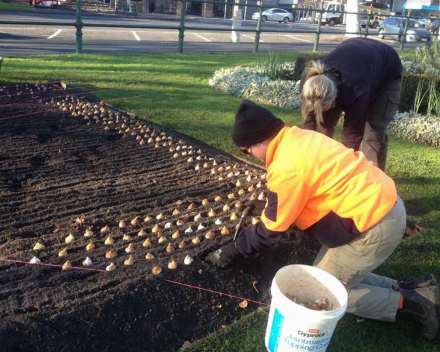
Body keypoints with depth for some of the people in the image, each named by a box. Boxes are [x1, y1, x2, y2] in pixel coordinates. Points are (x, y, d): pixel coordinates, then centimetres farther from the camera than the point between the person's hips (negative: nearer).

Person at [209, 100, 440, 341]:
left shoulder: (287, 167, -23)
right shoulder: (300, 139, 4)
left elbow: (270, 230, -12)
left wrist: (232, 250, 1)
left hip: (375, 226, -9)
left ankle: (413, 302, 8)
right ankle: (410, 289, 17)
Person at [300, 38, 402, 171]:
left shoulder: (355, 90, -45)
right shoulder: (308, 84, -32)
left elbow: (353, 133, -35)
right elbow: (309, 124, -23)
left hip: (388, 71, -4)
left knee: (373, 131, -15)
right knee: (324, 123, -7)